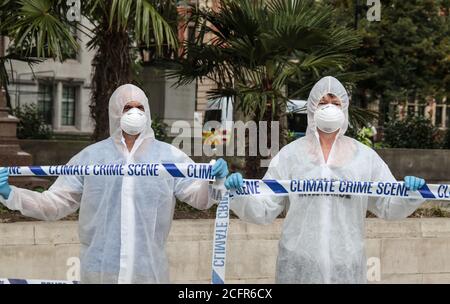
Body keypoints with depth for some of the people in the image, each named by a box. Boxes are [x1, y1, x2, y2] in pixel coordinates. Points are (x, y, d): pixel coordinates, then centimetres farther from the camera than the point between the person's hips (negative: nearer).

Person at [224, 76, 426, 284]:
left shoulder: (365, 157, 7)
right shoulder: (289, 155, 4)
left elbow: (389, 206, 7)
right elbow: (263, 209, 2)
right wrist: (239, 195, -16)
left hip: (346, 267, 1)